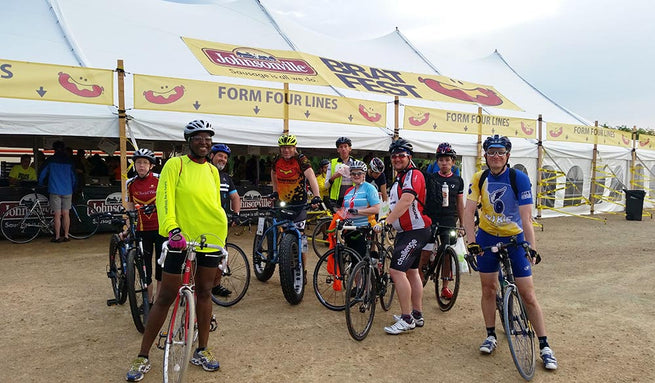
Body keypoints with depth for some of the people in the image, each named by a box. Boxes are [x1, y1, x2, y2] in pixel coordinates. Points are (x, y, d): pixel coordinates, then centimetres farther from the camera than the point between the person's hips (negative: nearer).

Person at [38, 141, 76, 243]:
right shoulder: (69, 161, 7)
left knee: (57, 215, -1)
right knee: (66, 214, 6)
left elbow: (42, 174, 5)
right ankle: (66, 236, 9)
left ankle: (57, 237, 2)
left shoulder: (51, 160, 1)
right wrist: (72, 189, 27)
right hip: (67, 191, 2)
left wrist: (40, 185, 21)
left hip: (55, 191, -2)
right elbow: (74, 177, 14)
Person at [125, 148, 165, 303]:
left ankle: (159, 293, 18)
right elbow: (130, 209, 11)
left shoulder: (159, 179, -6)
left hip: (160, 227, -2)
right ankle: (149, 297, 19)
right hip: (142, 228, 2)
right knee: (144, 263, 6)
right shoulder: (131, 183, 3)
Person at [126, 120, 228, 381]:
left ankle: (201, 351, 26)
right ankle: (143, 357, 14)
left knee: (204, 293, 12)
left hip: (210, 240, 5)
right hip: (181, 239, -4)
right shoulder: (175, 165, -5)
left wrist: (222, 239, 18)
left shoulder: (212, 171, 11)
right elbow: (164, 200, -15)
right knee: (165, 298, 1)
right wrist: (172, 229, -30)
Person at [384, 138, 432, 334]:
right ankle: (418, 315, 25)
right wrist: (388, 224, 13)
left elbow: (406, 201, -30)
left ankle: (407, 319, -7)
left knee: (396, 271, -15)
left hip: (415, 231, -10)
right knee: (411, 271, 14)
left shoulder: (414, 175, -15)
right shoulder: (400, 178, 17)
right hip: (405, 232, 10)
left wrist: (386, 222, -37)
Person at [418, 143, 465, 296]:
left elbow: (460, 204, 12)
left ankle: (445, 287, 20)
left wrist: (462, 225, 10)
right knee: (425, 254, -5)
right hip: (431, 221, -2)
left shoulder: (458, 180, 8)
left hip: (449, 222, 2)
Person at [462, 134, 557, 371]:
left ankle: (544, 346, 11)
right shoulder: (480, 178, -8)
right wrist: (471, 242, -25)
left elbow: (526, 217, -23)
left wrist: (532, 248, -31)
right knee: (488, 289, 8)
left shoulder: (519, 178, -17)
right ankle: (491, 336, 25)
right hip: (487, 238, 3)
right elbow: (468, 211, -13)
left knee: (528, 295, -2)